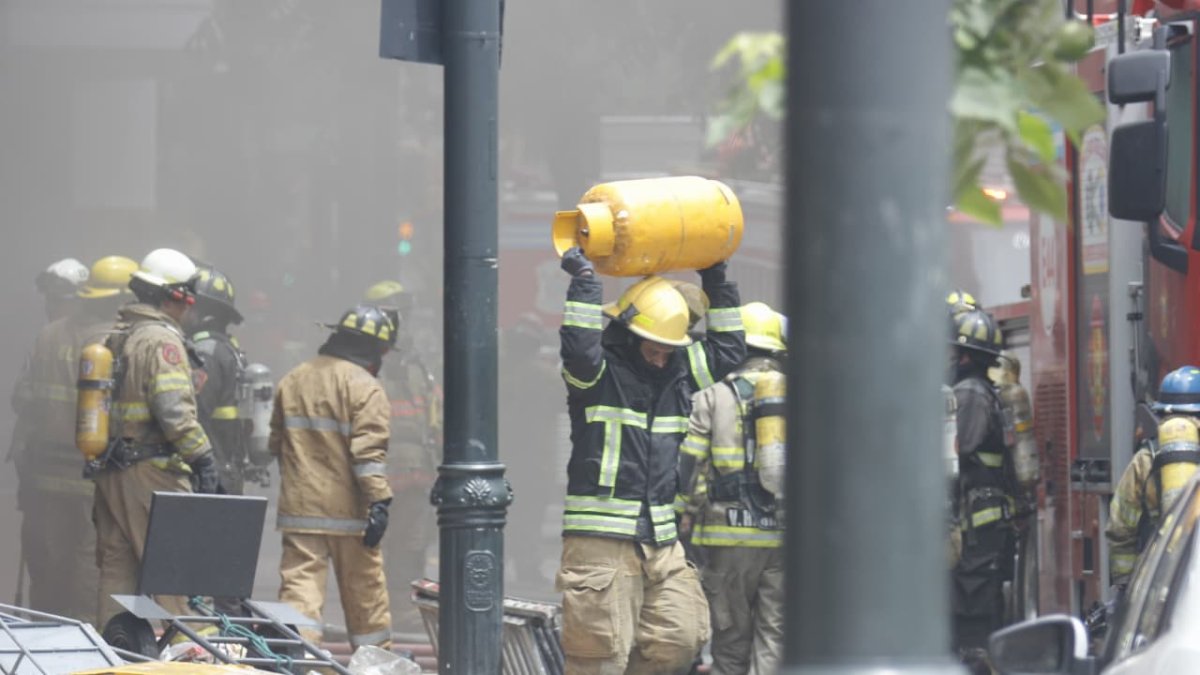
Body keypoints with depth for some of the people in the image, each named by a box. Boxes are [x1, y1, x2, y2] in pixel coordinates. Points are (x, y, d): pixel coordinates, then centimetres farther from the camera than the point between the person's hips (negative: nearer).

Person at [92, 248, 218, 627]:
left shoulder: (114, 338, 14)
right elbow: (174, 411, -21)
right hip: (152, 469, -8)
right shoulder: (162, 340, -12)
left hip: (109, 469, 8)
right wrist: (202, 456, -15)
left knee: (116, 567, 11)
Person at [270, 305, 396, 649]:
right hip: (347, 509, -4)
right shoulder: (364, 387, -8)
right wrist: (379, 502, -17)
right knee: (364, 589, 9)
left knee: (300, 582, -1)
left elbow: (276, 444, 21)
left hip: (299, 506, 4)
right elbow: (369, 452, -17)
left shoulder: (292, 381, 12)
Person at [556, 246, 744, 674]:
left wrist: (717, 285, 17)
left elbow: (728, 349, 23)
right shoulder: (600, 372, -5)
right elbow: (579, 349, -26)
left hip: (660, 541, 7)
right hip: (601, 539, -7)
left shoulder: (677, 374, 15)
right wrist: (584, 281, -22)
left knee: (679, 640, 3)